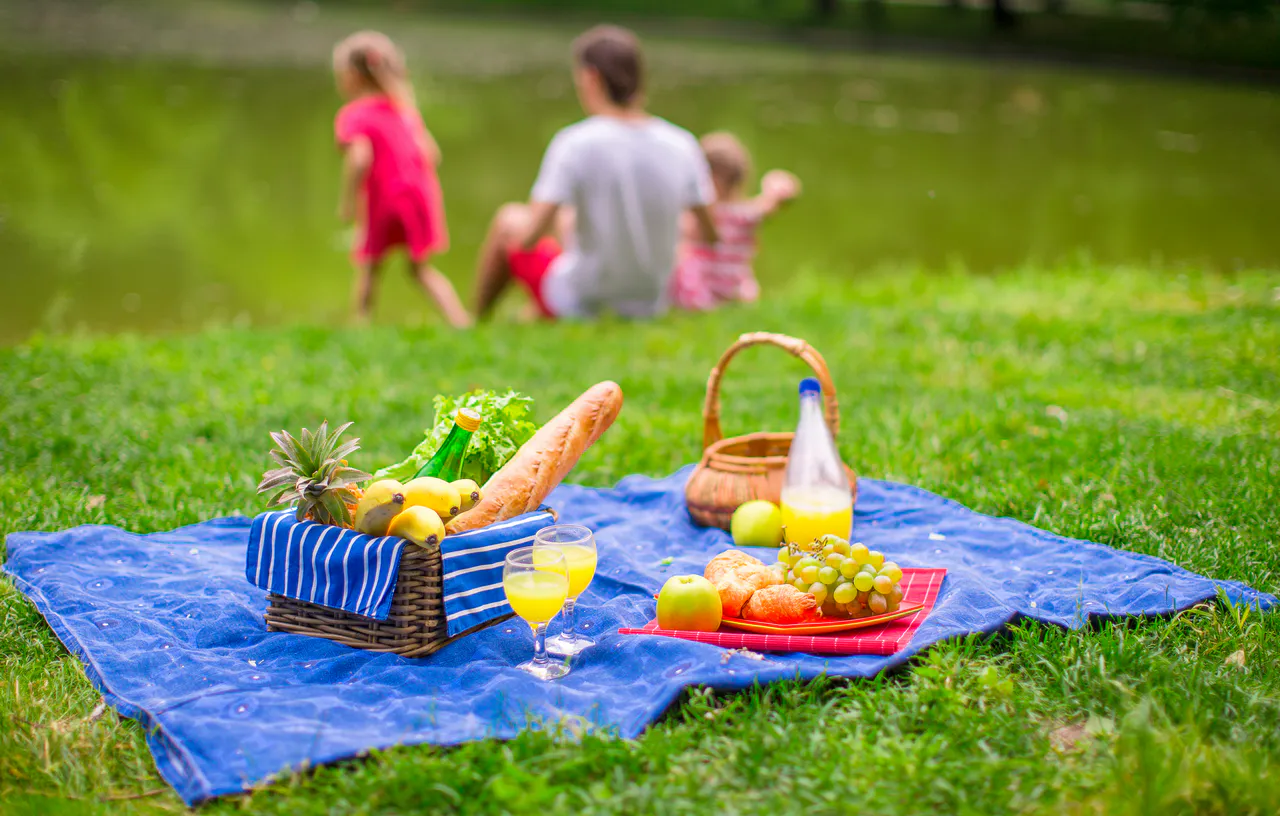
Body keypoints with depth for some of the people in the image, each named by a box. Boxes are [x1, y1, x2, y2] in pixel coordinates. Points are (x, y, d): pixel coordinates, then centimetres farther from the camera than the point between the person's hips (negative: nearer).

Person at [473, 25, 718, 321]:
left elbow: (529, 236, -26)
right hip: (650, 305, 5)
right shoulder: (682, 145, -11)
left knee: (509, 219, 20)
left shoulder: (575, 143, -23)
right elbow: (710, 235, -3)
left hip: (579, 305, -5)